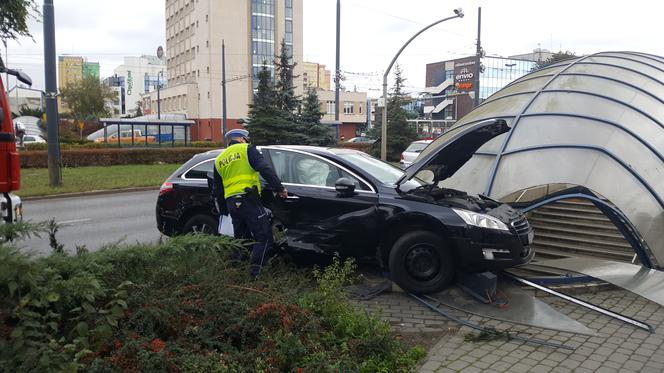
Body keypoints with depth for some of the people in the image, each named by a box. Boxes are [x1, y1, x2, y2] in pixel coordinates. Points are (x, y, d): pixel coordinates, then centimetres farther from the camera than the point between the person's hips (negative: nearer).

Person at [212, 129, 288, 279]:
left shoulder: (219, 160, 21)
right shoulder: (246, 149, 3)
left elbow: (217, 190, 25)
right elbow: (265, 169, -12)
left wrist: (223, 210, 32)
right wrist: (279, 188, -10)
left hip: (231, 203, 7)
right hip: (248, 200, -7)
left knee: (241, 237, 18)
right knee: (264, 237, -4)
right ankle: (255, 272, -13)